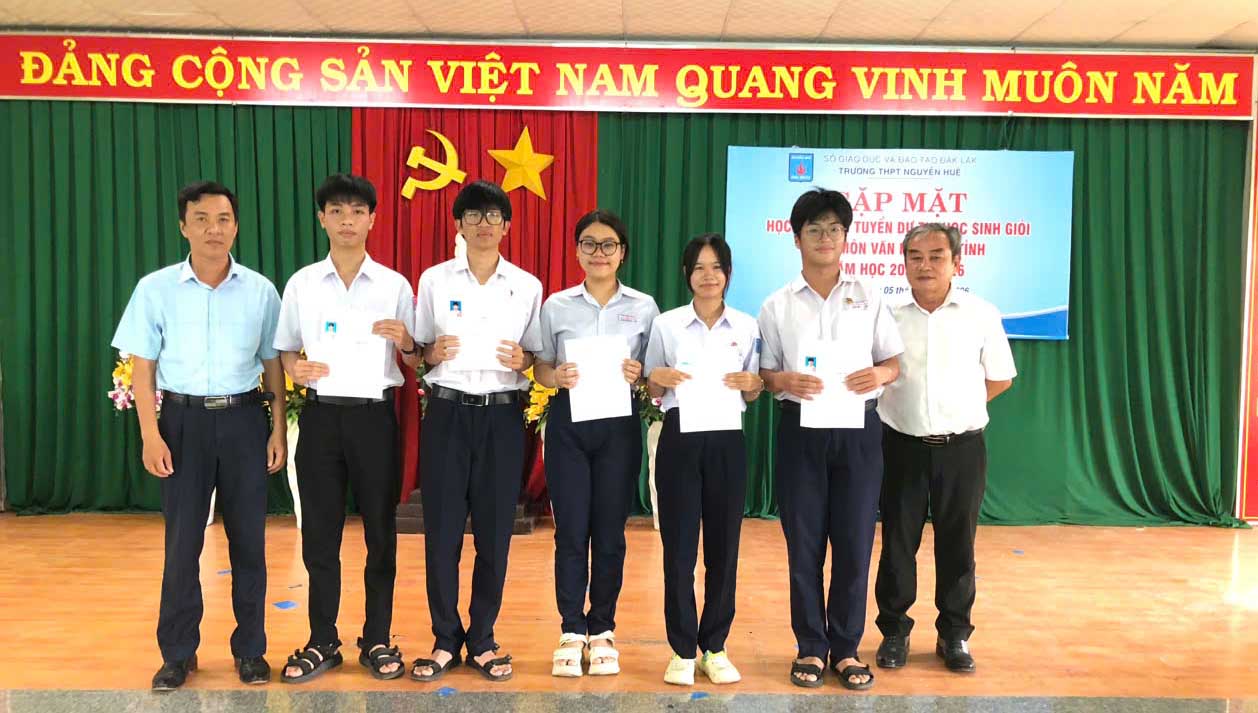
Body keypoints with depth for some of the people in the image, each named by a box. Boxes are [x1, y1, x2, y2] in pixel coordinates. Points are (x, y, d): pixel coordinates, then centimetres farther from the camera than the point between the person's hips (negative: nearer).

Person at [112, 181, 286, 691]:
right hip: (183, 419, 0)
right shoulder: (156, 289, -1)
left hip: (243, 419, 1)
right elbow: (143, 367, 1)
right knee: (182, 541, 4)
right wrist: (150, 434, -6)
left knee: (248, 539, 6)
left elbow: (273, 365, 6)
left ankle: (250, 649, 19)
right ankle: (178, 653, 19)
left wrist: (279, 431, 3)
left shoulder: (260, 290, 0)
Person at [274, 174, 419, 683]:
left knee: (380, 532, 6)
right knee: (320, 535, 7)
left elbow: (415, 362, 4)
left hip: (375, 414, -1)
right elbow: (286, 351, 10)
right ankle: (322, 642, 21)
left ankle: (377, 641, 20)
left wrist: (404, 342, -17)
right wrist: (297, 369, -12)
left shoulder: (394, 285, 1)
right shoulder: (302, 283, 4)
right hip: (322, 415, 1)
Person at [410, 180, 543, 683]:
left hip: (502, 417, 1)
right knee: (442, 531, 2)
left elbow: (537, 357, 11)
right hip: (447, 414, 0)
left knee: (494, 532, 5)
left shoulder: (527, 287, 5)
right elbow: (417, 353, 9)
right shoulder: (434, 280, 3)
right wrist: (433, 353, -13)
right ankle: (446, 640, 18)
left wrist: (523, 360, -11)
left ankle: (482, 640, 20)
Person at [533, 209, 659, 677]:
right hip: (568, 423, 0)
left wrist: (639, 374, -13)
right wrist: (557, 376, -14)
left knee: (610, 533, 6)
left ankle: (602, 630, 22)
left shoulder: (644, 307, 4)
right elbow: (540, 368, 7)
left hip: (619, 425, 0)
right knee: (571, 531, 3)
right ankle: (572, 633, 17)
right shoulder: (556, 305, 4)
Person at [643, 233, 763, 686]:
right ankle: (683, 650, 14)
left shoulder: (747, 326, 6)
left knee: (723, 548, 6)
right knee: (679, 548, 1)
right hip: (680, 440, -1)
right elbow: (651, 391, 9)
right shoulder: (666, 324, 3)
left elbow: (753, 394, 12)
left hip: (727, 441, 1)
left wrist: (751, 384, -10)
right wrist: (659, 378, -13)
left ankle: (715, 647, 20)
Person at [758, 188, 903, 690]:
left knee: (854, 544, 4)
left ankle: (846, 648, 19)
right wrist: (786, 381, -17)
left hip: (858, 428, 1)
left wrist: (879, 374, -13)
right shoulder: (777, 306, 4)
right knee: (804, 544, 5)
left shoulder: (867, 299, 6)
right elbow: (763, 374, 5)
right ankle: (810, 647, 20)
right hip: (800, 429, 0)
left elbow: (895, 362, 9)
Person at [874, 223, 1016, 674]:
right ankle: (894, 631, 22)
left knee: (957, 545, 9)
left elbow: (1000, 378, 8)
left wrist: (956, 407, 2)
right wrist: (912, 407, 1)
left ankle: (955, 635, 24)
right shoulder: (887, 316, -3)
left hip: (961, 448, 0)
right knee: (897, 543, 7)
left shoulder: (981, 315, -2)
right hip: (902, 446, 0)